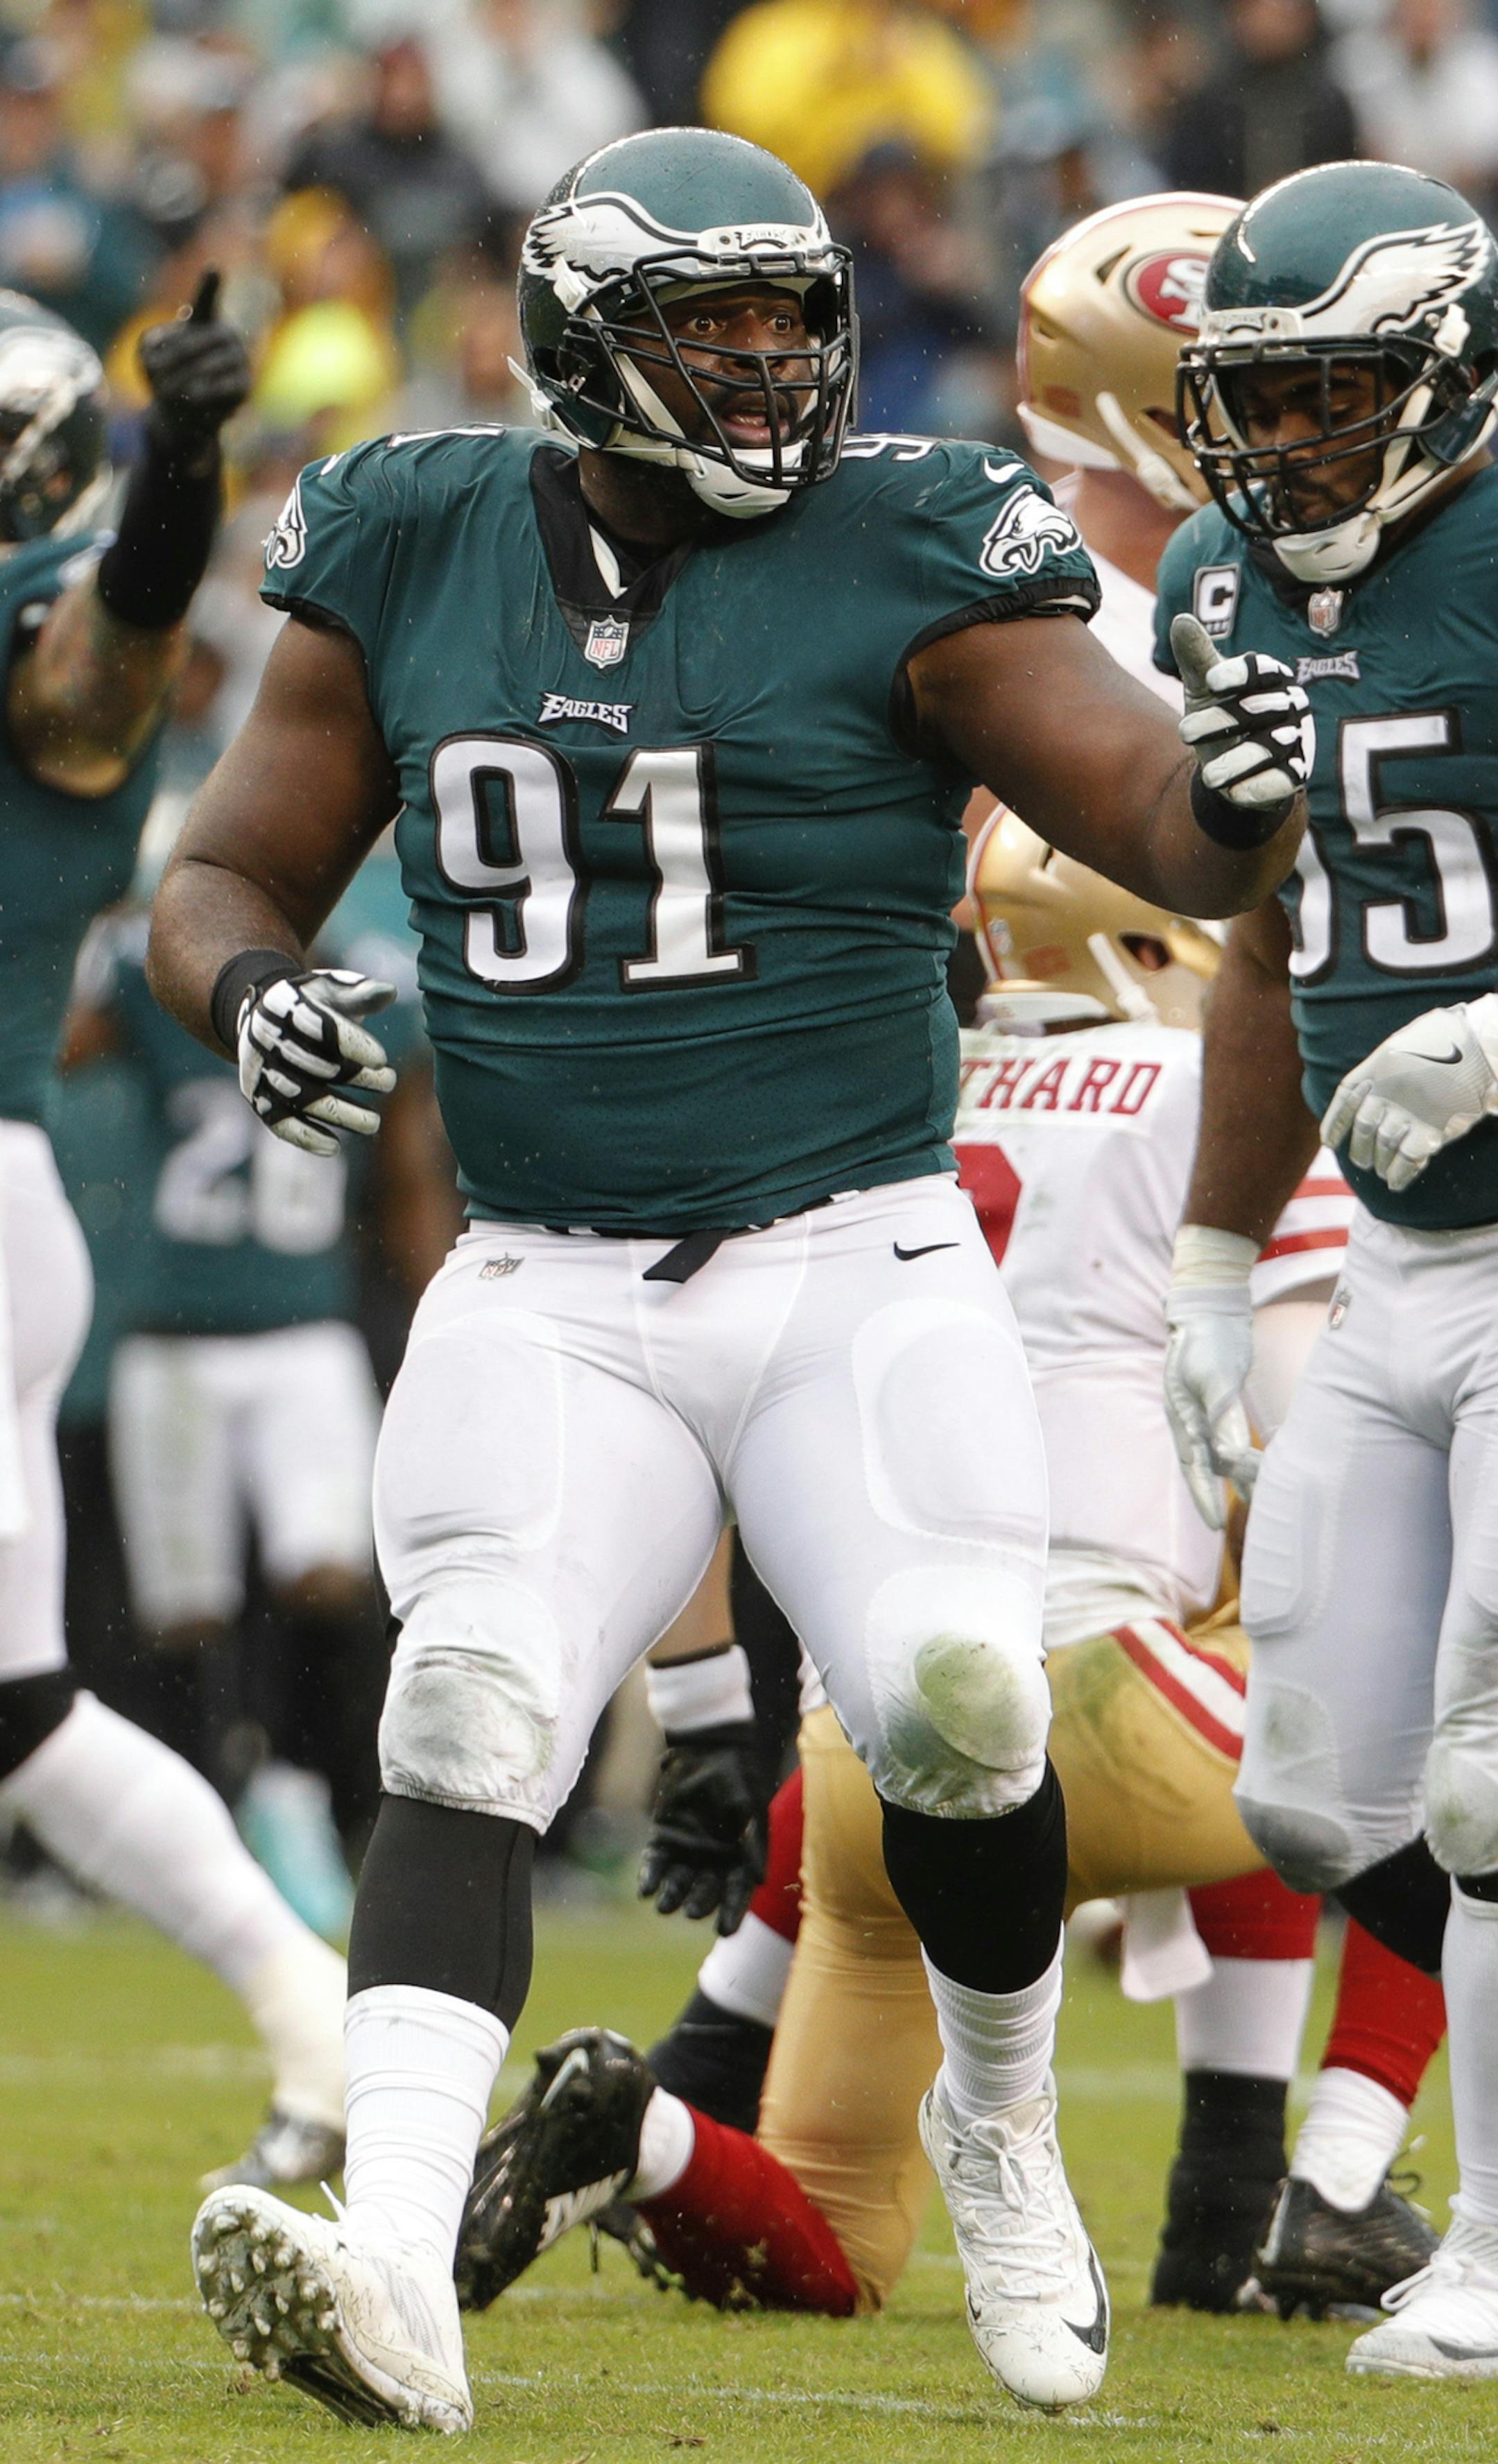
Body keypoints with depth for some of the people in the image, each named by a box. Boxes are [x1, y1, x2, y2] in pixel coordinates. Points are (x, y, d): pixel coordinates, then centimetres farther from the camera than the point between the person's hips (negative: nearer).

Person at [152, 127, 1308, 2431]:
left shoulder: (907, 558, -4)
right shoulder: (415, 561, 5)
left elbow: (1158, 822, -12)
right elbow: (225, 872, 12)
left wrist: (1234, 796, -36)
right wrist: (250, 989, -11)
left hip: (860, 1271, -2)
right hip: (550, 1301, 2)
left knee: (958, 1703, -19)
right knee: (473, 1717, -18)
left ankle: (1002, 2130, 12)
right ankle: (396, 2274, -29)